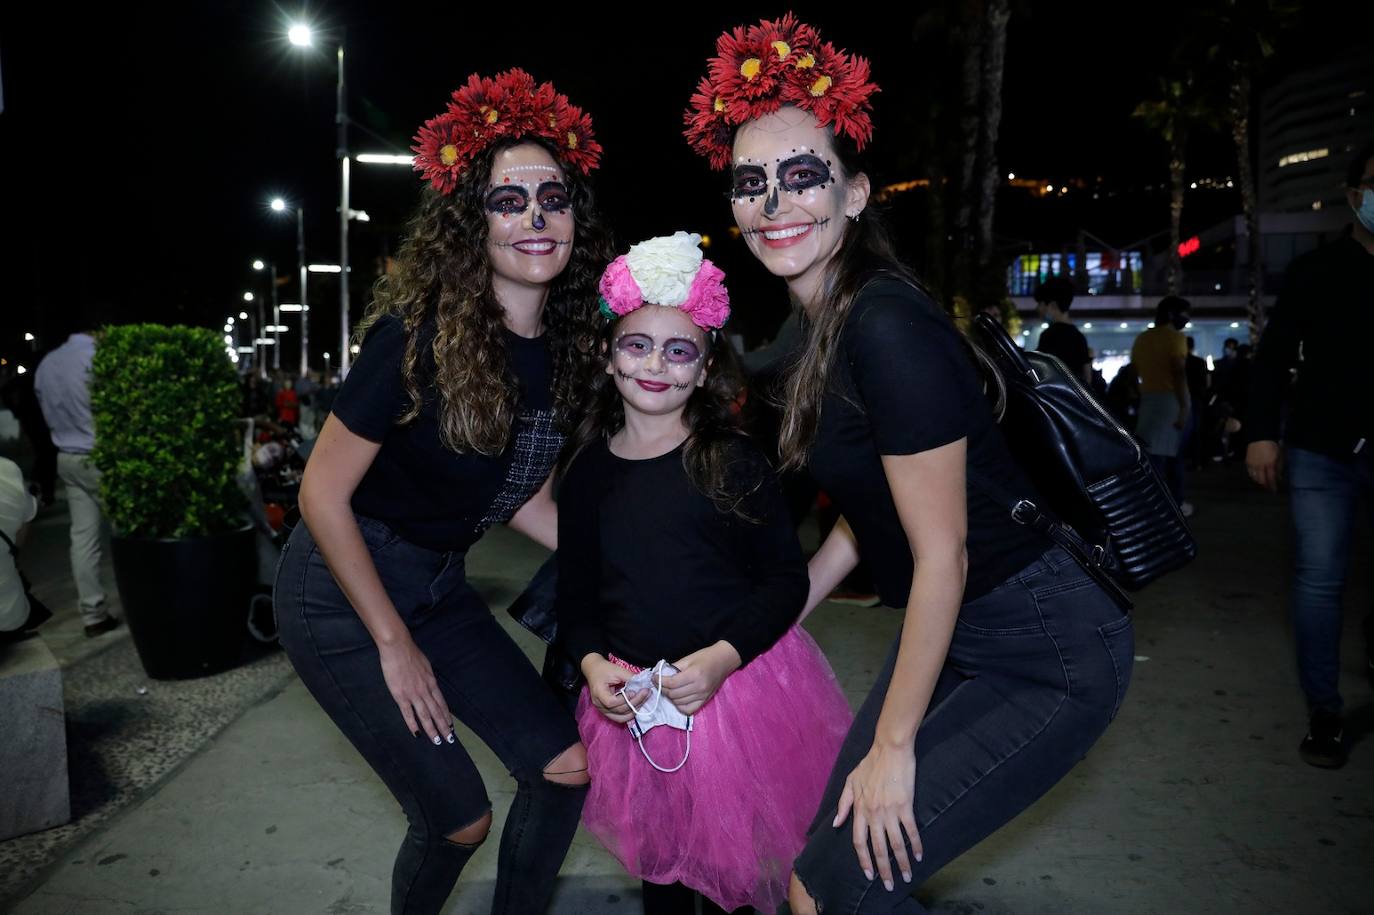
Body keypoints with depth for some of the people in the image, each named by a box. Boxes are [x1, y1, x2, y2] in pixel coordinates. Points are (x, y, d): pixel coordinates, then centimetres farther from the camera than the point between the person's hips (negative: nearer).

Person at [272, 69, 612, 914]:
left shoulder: (563, 345, -4)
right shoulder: (420, 335, -24)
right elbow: (323, 495, -18)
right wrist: (396, 645, -14)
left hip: (438, 585, 7)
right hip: (342, 592, -6)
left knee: (566, 764, 4)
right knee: (459, 820, -3)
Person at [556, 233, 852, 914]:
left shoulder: (733, 460, -7)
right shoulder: (587, 468, 4)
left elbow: (787, 577, -7)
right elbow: (576, 587, 9)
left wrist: (722, 657, -19)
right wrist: (591, 662, -7)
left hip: (744, 686, -2)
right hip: (635, 701, 3)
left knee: (735, 859, 11)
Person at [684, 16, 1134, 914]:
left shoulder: (889, 328, -25)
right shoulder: (827, 327, 3)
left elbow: (942, 555, -22)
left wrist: (893, 745, -12)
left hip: (1047, 661, -8)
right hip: (955, 635, 9)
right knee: (839, 839, 14)